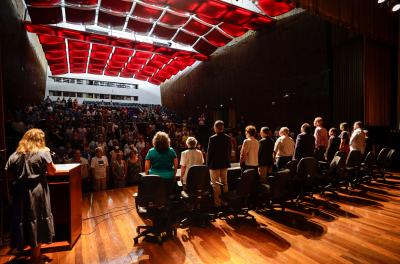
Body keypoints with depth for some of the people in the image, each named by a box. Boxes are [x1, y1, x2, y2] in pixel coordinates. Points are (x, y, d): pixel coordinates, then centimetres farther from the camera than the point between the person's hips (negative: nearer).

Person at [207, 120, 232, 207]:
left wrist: (208, 163, -1)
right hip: (225, 164, 5)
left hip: (215, 164, -5)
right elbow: (230, 151, 7)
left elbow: (209, 152, -12)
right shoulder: (228, 138, 1)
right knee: (224, 183, 16)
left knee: (215, 184, 4)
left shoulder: (212, 138, -15)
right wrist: (228, 161, 16)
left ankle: (217, 202, 10)